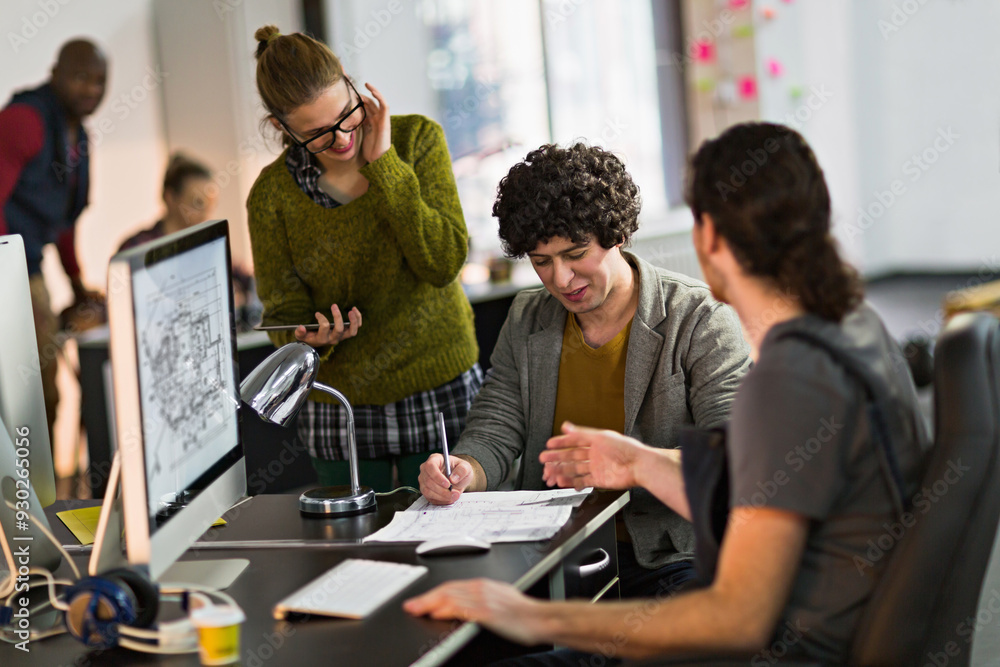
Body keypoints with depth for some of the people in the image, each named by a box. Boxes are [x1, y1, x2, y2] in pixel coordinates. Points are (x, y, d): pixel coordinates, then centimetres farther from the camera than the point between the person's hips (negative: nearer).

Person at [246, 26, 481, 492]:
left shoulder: (416, 139, -6)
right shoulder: (272, 195, -6)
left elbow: (444, 263, -16)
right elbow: (283, 311, -1)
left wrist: (383, 165, -19)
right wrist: (312, 339, -24)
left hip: (440, 391, -1)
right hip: (340, 411, 1)